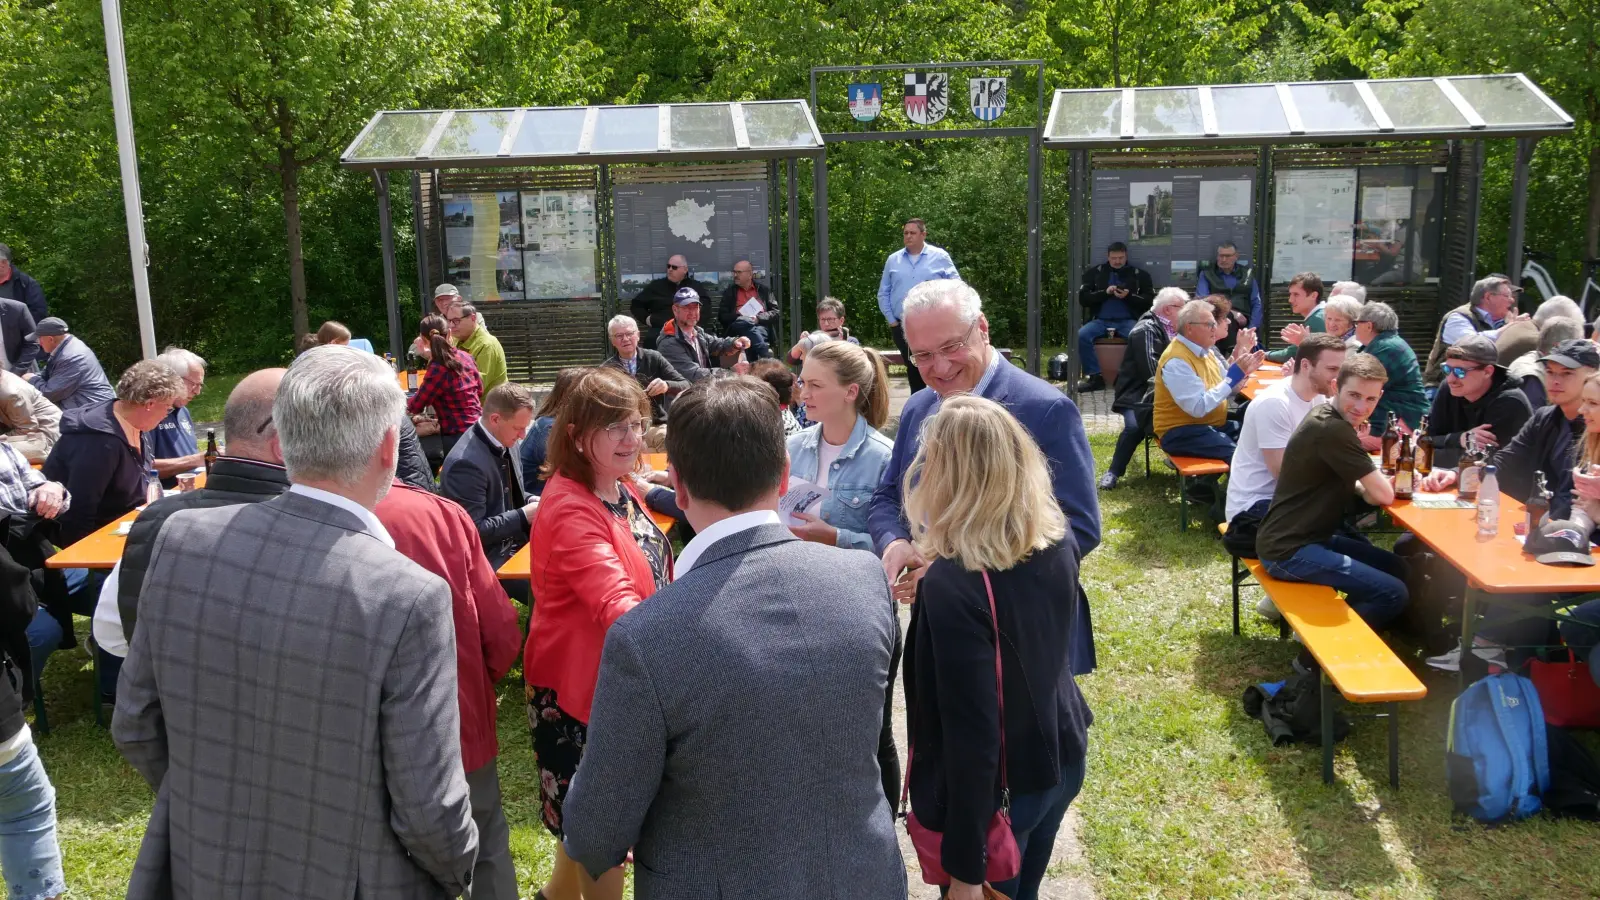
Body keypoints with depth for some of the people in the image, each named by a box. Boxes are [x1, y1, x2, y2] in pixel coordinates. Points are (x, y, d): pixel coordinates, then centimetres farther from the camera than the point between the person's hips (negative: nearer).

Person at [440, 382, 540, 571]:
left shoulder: (507, 443, 3)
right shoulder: (466, 462, -23)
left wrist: (530, 502, -1)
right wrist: (524, 516, -18)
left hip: (515, 543, 8)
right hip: (490, 558, -8)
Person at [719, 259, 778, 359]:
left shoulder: (763, 290, 18)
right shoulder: (729, 292, 19)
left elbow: (775, 312, 11)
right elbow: (722, 316, 11)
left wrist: (758, 318, -7)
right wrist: (738, 316, -8)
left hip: (760, 326, 1)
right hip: (737, 327, -1)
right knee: (745, 322, -36)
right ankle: (766, 355, -47)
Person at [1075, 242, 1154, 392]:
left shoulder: (1139, 274, 10)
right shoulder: (1095, 272, 13)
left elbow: (1150, 301, 4)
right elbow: (1082, 298, 7)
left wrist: (1129, 296, -12)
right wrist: (1105, 292, -8)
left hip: (1127, 321, -1)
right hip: (1101, 320, 1)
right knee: (1082, 335, -28)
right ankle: (1095, 376, -21)